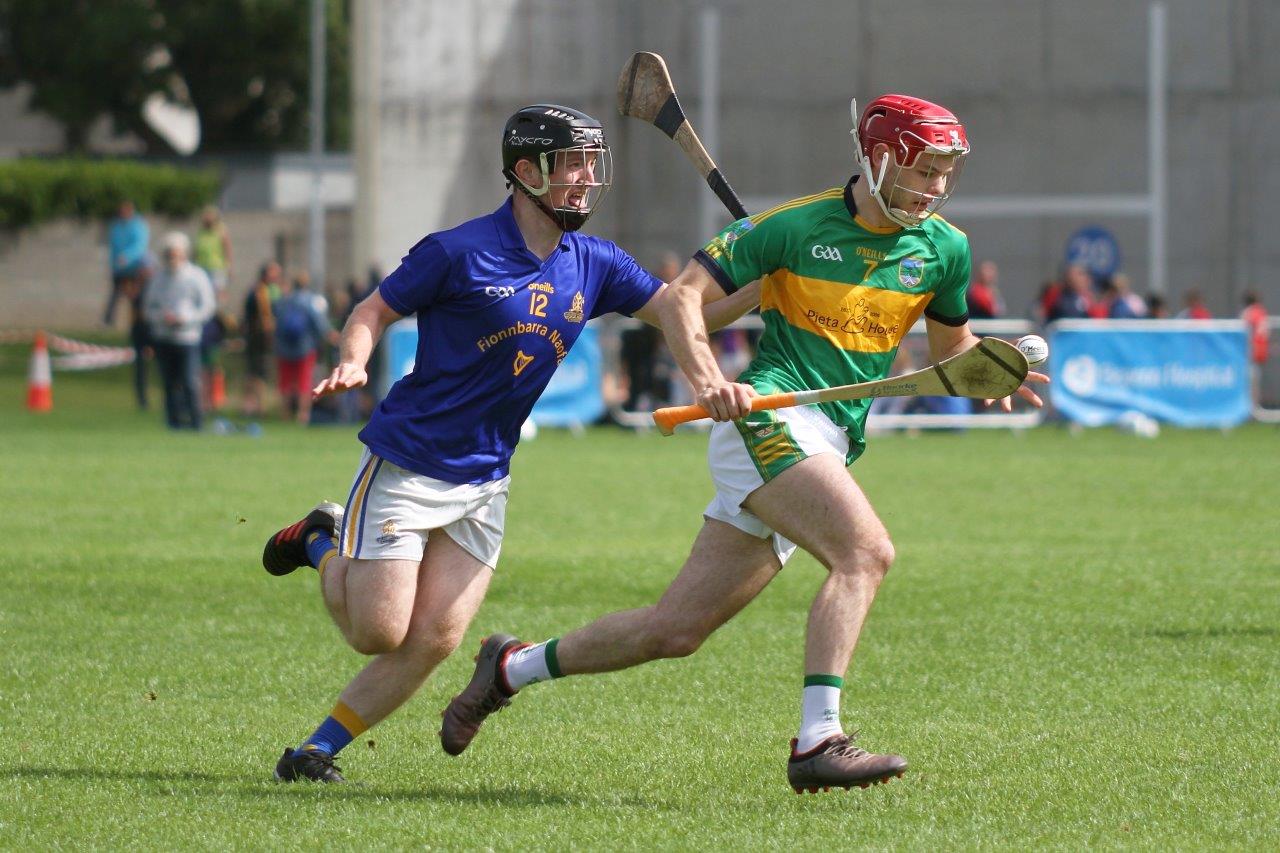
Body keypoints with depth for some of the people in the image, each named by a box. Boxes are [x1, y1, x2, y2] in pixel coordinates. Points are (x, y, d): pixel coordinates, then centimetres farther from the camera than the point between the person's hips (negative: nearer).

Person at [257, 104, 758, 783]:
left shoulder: (594, 266, 3)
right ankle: (325, 546, 23)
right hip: (406, 464, -5)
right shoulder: (459, 253, -13)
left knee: (433, 641, -4)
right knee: (378, 632, -6)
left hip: (484, 484, 5)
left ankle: (318, 752, 9)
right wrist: (352, 363, -24)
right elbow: (372, 313, -4)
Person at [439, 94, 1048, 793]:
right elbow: (684, 295, -5)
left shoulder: (944, 248, 8)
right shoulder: (797, 224, -6)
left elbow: (950, 349, 22)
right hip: (767, 417, -6)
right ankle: (818, 741, -34)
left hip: (831, 447, 6)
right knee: (866, 550, -30)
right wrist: (706, 378, -23)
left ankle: (512, 667, 25)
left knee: (674, 632, 6)